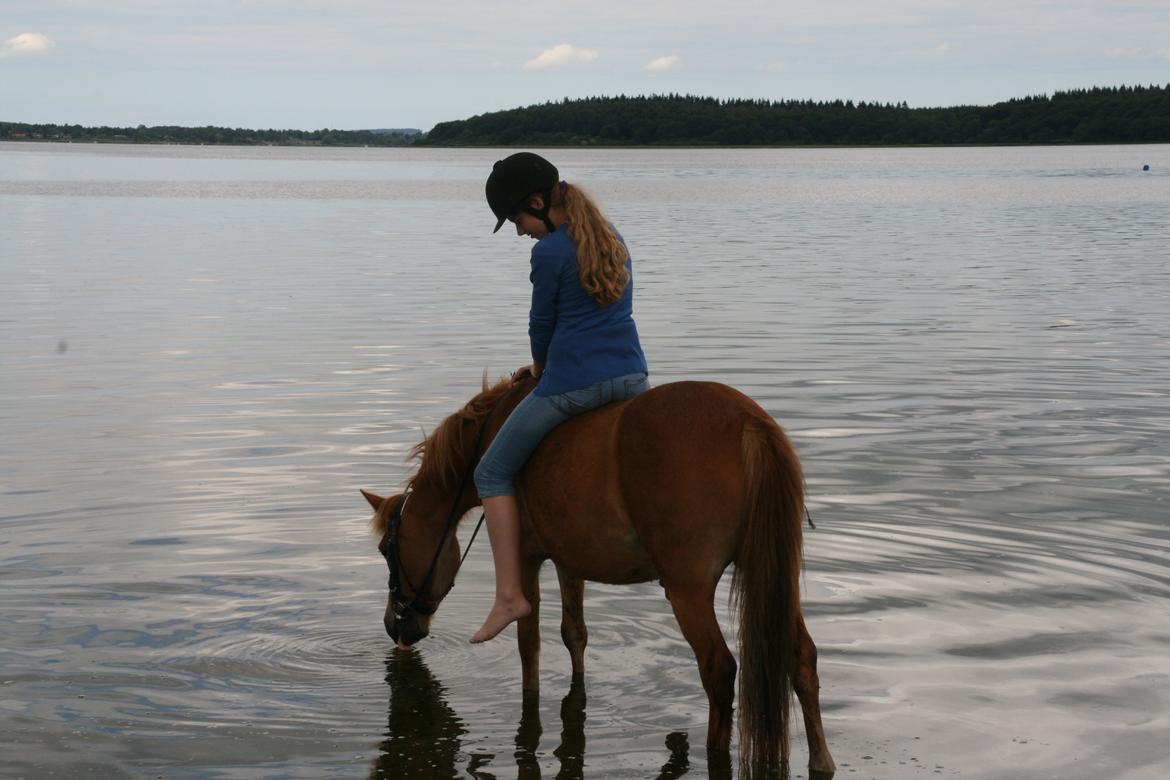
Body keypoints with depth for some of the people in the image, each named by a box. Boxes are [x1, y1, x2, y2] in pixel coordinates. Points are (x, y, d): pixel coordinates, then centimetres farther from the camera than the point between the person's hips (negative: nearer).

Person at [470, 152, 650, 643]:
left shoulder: (549, 251, -10)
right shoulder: (612, 239, 14)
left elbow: (542, 323, 0)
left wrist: (541, 366, 21)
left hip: (572, 384, -7)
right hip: (633, 378, 7)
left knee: (493, 473, 7)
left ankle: (509, 594, -1)